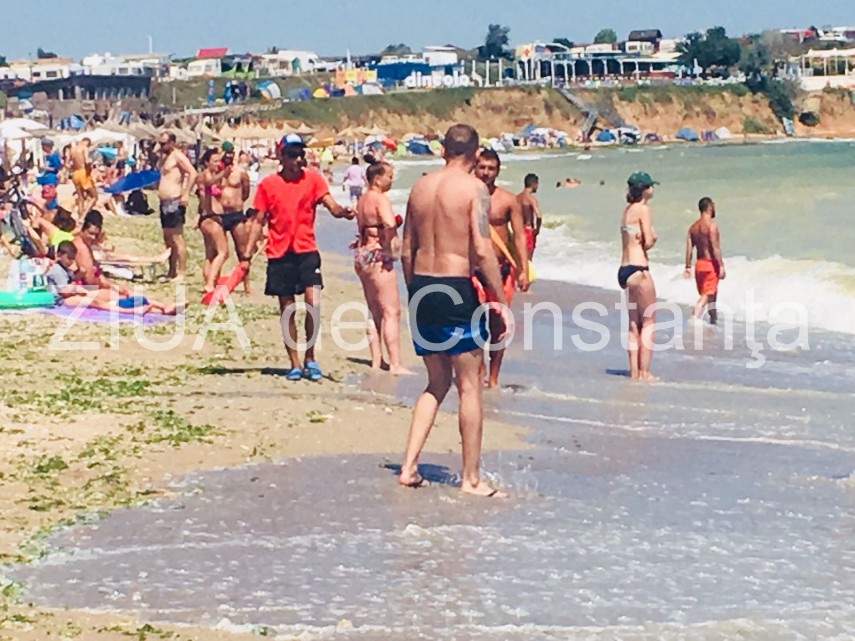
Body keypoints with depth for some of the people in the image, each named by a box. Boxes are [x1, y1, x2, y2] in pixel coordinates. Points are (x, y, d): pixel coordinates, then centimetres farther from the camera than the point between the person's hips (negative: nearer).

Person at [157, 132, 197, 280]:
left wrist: (186, 194, -23)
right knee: (168, 239, 13)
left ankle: (181, 273, -11)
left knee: (177, 238, -11)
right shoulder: (164, 157, 19)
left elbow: (193, 173, -20)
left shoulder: (178, 156, -10)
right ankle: (171, 272, 20)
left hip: (175, 202, -10)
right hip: (165, 202, 10)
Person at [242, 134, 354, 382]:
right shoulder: (268, 184, 2)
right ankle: (294, 364, 14)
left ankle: (310, 359, 2)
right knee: (287, 309, 4)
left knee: (313, 302, -14)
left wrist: (343, 212, -34)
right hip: (279, 254, 1)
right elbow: (258, 222, 7)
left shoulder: (313, 179, 2)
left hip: (306, 251, -1)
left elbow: (332, 205, -10)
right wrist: (246, 255, 2)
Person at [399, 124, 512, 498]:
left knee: (437, 383, 17)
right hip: (456, 288, -6)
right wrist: (502, 303, -11)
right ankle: (471, 479, 6)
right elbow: (483, 250, -16)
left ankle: (408, 467, 11)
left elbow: (406, 250, 12)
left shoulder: (420, 187, 9)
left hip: (421, 285, 6)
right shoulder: (474, 188, -9)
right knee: (469, 385, 3)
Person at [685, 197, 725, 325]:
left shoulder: (694, 227, 9)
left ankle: (714, 319, 31)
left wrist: (688, 267, 9)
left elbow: (689, 248, 7)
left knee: (711, 294, 20)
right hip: (711, 263, -8)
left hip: (700, 263, 8)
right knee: (707, 295, -10)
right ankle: (695, 317, -26)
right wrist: (721, 266, -18)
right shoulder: (711, 224, -13)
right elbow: (715, 247, -19)